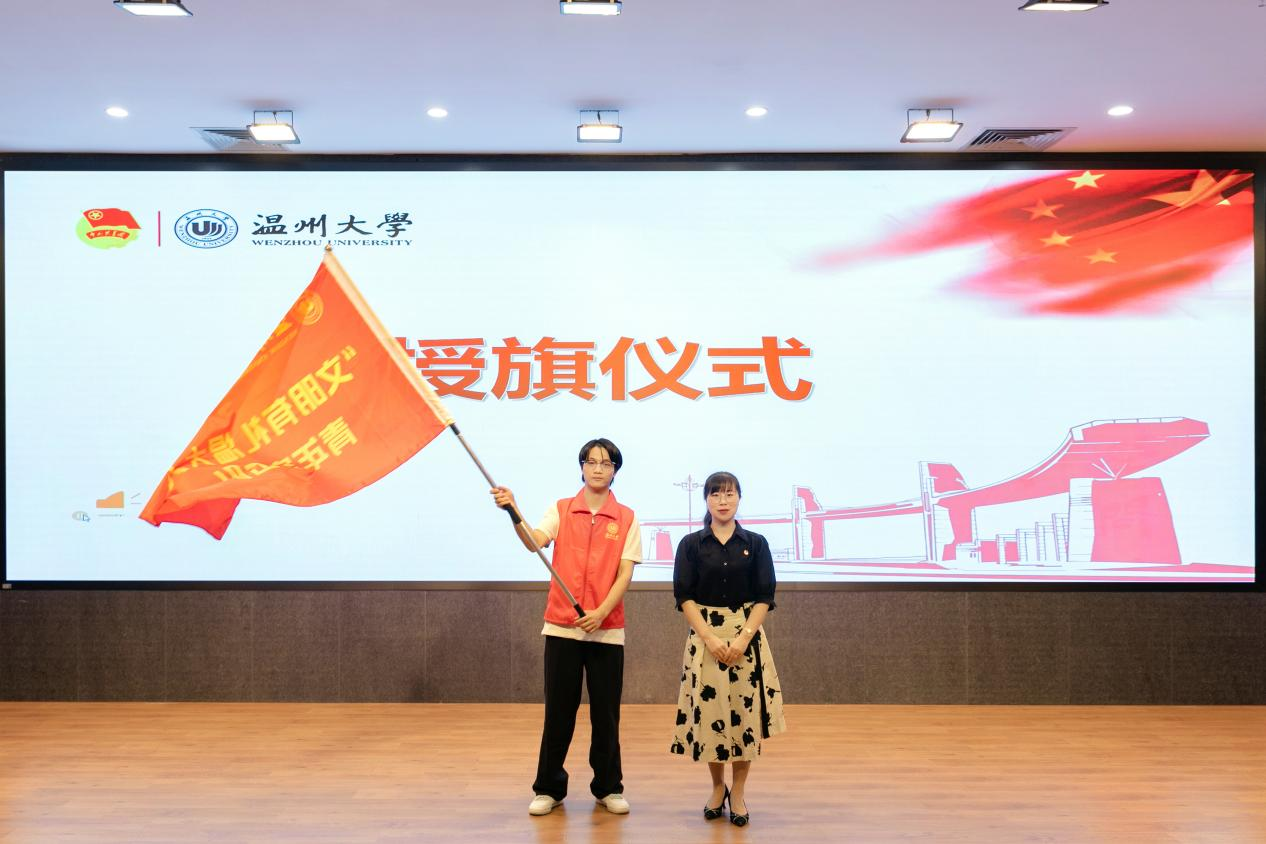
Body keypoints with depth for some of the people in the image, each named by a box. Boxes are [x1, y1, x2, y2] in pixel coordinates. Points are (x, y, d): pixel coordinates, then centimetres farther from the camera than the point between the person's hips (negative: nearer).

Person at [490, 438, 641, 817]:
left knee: (606, 713, 8)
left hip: (607, 629, 0)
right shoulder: (561, 510, 2)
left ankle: (609, 787, 23)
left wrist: (601, 612, -18)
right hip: (561, 627, 0)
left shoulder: (626, 519, 1)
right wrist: (514, 512, -34)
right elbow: (534, 542, -16)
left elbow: (625, 574, -5)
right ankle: (549, 788, 20)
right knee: (558, 711, 6)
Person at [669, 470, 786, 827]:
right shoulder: (691, 544, 1)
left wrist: (743, 637, -13)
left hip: (747, 636, 0)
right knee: (708, 712, 2)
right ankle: (717, 787, 23)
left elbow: (764, 597, -1)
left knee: (745, 711, 0)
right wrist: (711, 638, -13)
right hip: (705, 636, 0)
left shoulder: (755, 544, 2)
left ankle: (738, 791, 16)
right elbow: (684, 596, -3)